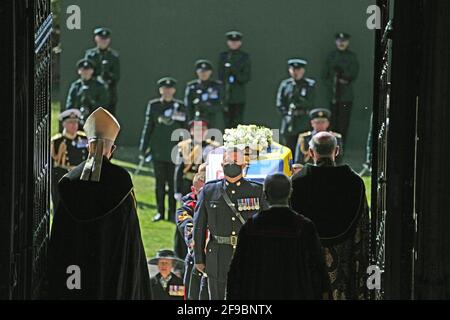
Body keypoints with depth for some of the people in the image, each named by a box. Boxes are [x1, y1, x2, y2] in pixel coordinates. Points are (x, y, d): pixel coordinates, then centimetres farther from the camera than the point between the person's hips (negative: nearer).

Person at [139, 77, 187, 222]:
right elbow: (148, 127, 7)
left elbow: (185, 129, 8)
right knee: (160, 182, 5)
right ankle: (160, 211, 12)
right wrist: (144, 147, 4)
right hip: (158, 151, 0)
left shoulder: (180, 107, 5)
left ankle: (172, 213, 6)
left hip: (175, 151, 0)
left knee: (173, 183, 1)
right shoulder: (153, 106, 5)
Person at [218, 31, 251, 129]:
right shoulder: (223, 56, 7)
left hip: (239, 98, -2)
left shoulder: (245, 57, 2)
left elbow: (248, 77, 0)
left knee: (238, 124, -5)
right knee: (228, 123, 3)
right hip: (226, 98, 2)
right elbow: (220, 76, 6)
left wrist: (236, 74, -19)